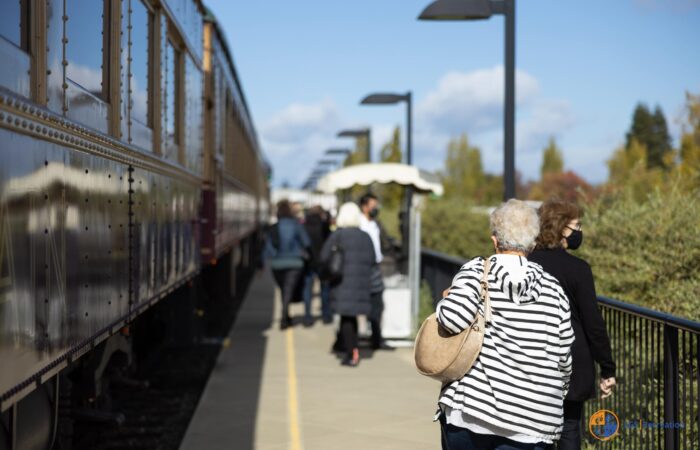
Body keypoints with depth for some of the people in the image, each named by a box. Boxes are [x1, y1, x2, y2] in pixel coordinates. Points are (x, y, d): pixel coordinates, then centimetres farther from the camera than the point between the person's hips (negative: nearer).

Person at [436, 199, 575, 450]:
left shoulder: (476, 272, -3)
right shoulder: (552, 290, 3)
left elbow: (452, 317, -20)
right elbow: (563, 360, 6)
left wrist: (447, 300, 3)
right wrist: (559, 390, 25)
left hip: (466, 411, 0)